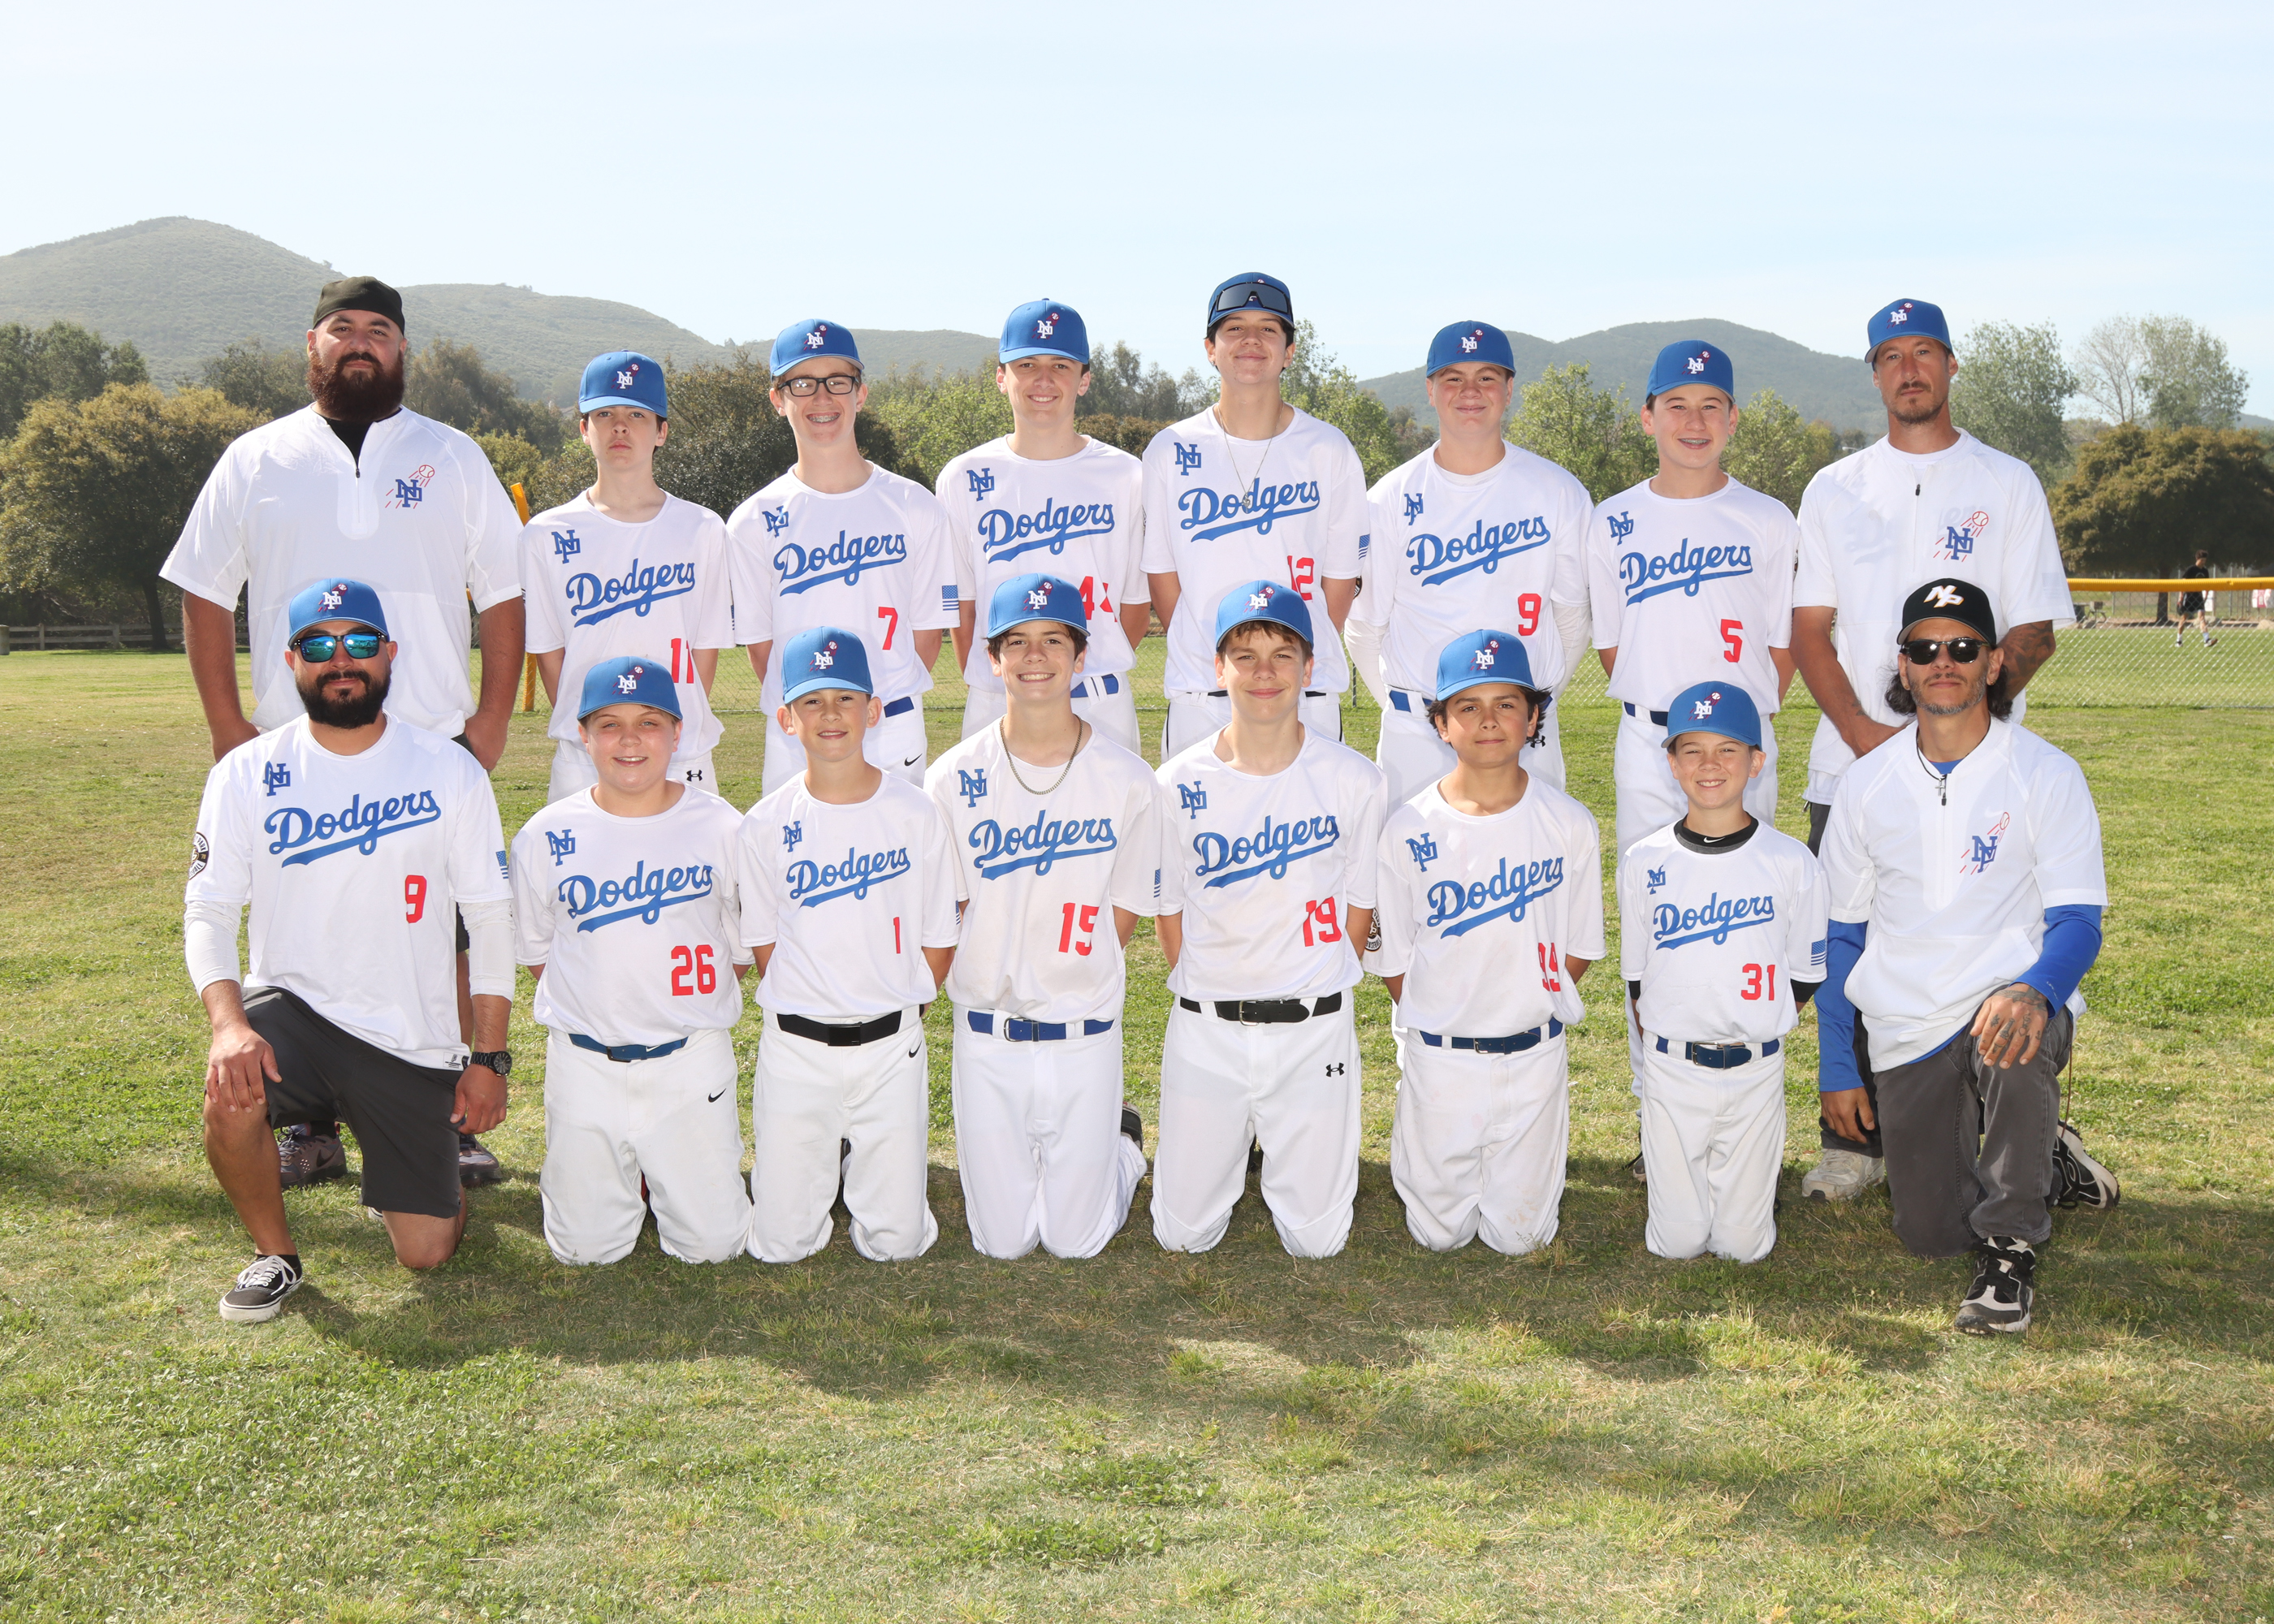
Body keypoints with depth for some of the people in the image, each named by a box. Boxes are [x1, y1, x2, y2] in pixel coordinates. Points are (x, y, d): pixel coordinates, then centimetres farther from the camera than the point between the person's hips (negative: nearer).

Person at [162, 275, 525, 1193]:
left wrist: (491, 724, -3)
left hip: (434, 749, -1)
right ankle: (314, 1131, 18)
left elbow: (504, 595, 6)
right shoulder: (256, 461, 9)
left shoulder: (452, 458, 8)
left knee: (446, 946, 0)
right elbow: (205, 595, 10)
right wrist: (228, 728, 1)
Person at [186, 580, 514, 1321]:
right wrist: (229, 1021, -23)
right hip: (292, 1007, 0)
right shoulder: (247, 775, -2)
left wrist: (490, 1059, -3)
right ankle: (273, 1253, -4)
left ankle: (420, 1160, 34)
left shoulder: (451, 773, -3)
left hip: (413, 1038, 0)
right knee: (231, 1090, -34)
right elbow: (208, 911, -4)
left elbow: (491, 920, 0)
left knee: (426, 1251, -3)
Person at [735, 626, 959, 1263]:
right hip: (795, 1047, 0)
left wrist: (891, 1011, 4)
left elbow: (938, 942, 3)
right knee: (781, 1243, 0)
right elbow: (762, 945, 6)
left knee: (896, 1241, 0)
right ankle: (823, 1162, 31)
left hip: (892, 1044, 0)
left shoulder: (917, 814, -3)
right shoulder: (766, 826, -3)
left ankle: (864, 1160, 30)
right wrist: (808, 1010, 2)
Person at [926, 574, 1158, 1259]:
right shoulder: (954, 779, -5)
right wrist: (1007, 983, -2)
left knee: (1076, 1240, 7)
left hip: (1086, 1032, -1)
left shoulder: (1126, 779, -6)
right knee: (1002, 1241, 8)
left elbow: (1123, 912, 1)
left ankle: (1121, 1143, 36)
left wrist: (1071, 988, -3)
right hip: (987, 1032, 1)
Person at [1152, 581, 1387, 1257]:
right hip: (1204, 1026, 1)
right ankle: (1236, 1141, 34)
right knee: (1183, 1234, 4)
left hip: (1314, 1027, 0)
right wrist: (1213, 1001, 4)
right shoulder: (1179, 785, -5)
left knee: (1315, 1239, 2)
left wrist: (1306, 994, 3)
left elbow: (1356, 909, 5)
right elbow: (1169, 914, 5)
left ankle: (1287, 1146, 33)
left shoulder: (1354, 780, -5)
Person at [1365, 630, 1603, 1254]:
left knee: (1519, 1235, 8)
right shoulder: (1408, 831, -9)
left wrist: (1524, 1010, -1)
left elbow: (1577, 949, 4)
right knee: (1438, 1232, 10)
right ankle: (1413, 1147, 39)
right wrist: (1442, 1019, -2)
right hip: (1440, 1057, 0)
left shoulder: (1570, 825, -6)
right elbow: (1392, 959, 0)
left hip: (1535, 1057, 1)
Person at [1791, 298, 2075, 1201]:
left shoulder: (2007, 485, 8)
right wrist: (1861, 729, -7)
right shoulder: (1835, 490, 14)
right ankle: (1854, 1144, 10)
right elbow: (1809, 630, 9)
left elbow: (2036, 629, 3)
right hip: (1851, 763, 2)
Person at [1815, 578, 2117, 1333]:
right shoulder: (1864, 786, 5)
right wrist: (1836, 1068, 5)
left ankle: (2010, 1248, -19)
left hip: (2009, 1000, -3)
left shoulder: (2047, 776, -3)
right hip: (1907, 1030, 3)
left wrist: (2033, 991, -33)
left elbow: (2077, 923, -10)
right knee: (1929, 1232, -3)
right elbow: (1839, 936, 10)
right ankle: (2045, 1165, 29)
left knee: (2014, 1041, -39)